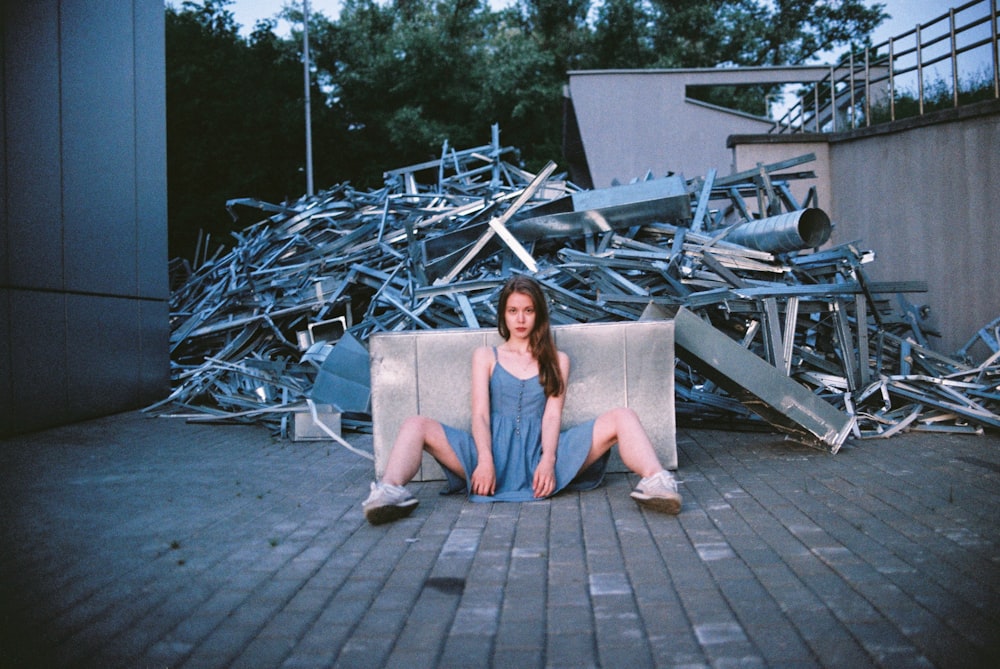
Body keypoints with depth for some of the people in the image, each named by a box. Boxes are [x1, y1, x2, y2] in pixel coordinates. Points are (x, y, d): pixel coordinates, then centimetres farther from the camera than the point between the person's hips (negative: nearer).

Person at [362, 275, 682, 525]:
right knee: (416, 425, -24)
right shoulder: (485, 356, 20)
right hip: (494, 447, 0)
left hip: (539, 448, 0)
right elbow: (480, 414, 6)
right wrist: (484, 459, -16)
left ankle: (654, 482, -48)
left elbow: (552, 416, 6)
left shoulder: (557, 360, 21)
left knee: (621, 417, -21)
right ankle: (391, 491, -52)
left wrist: (548, 460, -17)